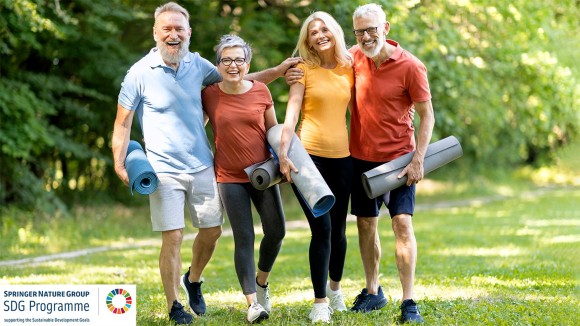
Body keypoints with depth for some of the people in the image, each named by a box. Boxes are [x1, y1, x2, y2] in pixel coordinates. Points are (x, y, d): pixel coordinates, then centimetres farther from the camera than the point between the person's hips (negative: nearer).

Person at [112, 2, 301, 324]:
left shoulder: (198, 65, 3)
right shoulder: (140, 73, -10)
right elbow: (123, 123, -5)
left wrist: (279, 70, 11)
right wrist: (120, 165, -15)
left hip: (202, 165, 5)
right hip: (165, 170, -5)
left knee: (212, 230, 12)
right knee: (173, 237, -8)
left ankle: (193, 280, 39)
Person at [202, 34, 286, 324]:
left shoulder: (261, 91, -2)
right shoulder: (209, 95, -4)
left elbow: (273, 129, 8)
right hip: (230, 177, -2)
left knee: (276, 231, 3)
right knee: (244, 238, -7)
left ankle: (262, 282, 30)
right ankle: (252, 303, -6)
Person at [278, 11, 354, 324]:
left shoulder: (349, 69, 8)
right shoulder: (304, 70, -1)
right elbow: (291, 114, -8)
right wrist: (283, 153, -17)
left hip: (341, 157, 3)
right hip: (308, 154, -3)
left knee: (338, 229, 10)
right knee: (321, 229, -9)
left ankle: (335, 287, 34)